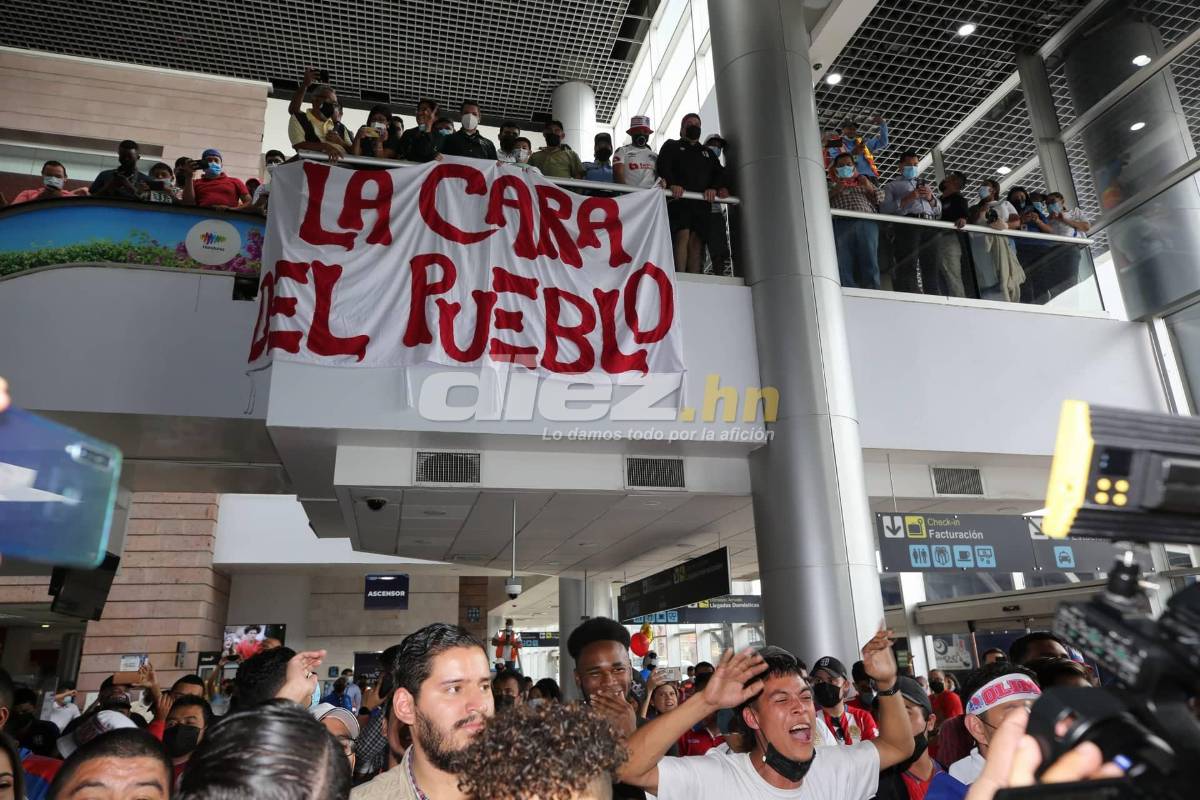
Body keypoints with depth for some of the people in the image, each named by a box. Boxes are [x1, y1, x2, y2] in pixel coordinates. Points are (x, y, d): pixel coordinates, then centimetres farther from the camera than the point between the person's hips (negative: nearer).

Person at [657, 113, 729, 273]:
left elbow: (719, 172, 16)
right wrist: (672, 184, -18)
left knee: (696, 242, -6)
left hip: (702, 202, 4)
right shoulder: (671, 146, 20)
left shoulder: (708, 152, 31)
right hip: (679, 199, -4)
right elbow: (663, 167, 1)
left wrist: (714, 188, -6)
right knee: (683, 236, -20)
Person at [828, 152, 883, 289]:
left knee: (870, 263, -13)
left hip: (867, 223, 1)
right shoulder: (830, 184, 28)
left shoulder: (863, 181, 32)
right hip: (842, 223, -1)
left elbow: (882, 197, 24)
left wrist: (869, 187, 7)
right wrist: (833, 192, -2)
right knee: (845, 265, -14)